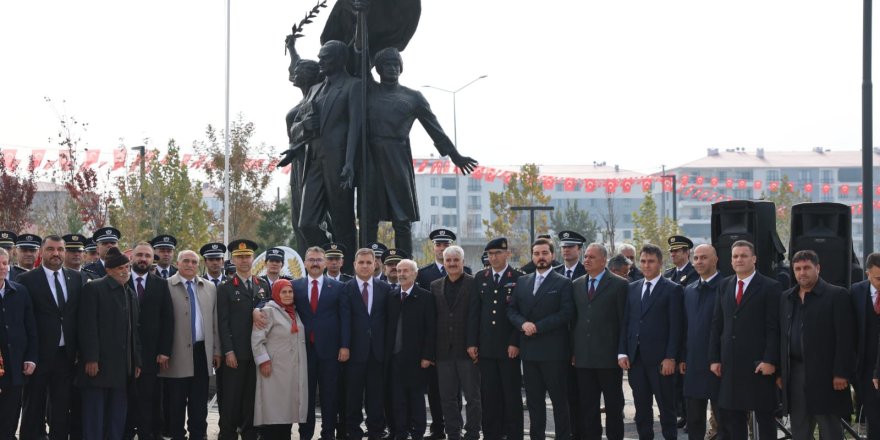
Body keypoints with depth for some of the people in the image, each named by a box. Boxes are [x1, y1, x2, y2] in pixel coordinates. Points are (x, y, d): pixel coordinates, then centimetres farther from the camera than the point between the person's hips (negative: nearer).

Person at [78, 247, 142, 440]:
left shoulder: (130, 294, 18)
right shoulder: (94, 288, -3)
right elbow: (87, 326, -10)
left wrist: (136, 361, 12)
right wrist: (91, 359, -16)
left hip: (123, 366, 6)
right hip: (99, 364, -6)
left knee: (117, 416, 5)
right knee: (94, 412, -3)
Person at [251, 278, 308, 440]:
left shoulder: (294, 312, 14)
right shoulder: (268, 311, -7)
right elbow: (256, 339, -11)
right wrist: (264, 360, -16)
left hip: (294, 370, 7)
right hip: (275, 369, -6)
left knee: (288, 407, 7)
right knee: (273, 408, -6)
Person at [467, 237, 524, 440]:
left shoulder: (518, 278, -1)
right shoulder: (480, 278, 10)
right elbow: (474, 312, 9)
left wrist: (515, 343, -11)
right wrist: (472, 342, 3)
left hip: (509, 347, -3)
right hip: (485, 347, 3)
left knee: (512, 394, 1)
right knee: (489, 395, 4)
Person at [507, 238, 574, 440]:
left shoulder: (563, 283, -1)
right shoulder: (522, 282, 15)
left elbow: (566, 313, -11)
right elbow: (511, 310, 12)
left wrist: (538, 327, -14)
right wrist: (523, 323, -9)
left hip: (554, 350, -5)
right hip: (529, 350, 5)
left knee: (559, 399, -1)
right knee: (533, 399, 8)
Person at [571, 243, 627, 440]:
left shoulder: (619, 284, -3)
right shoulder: (576, 285, 12)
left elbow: (624, 320, -4)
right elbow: (574, 320, 13)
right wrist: (573, 350, 7)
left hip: (609, 356, -4)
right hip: (583, 357, 4)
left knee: (613, 404, 4)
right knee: (587, 405, 8)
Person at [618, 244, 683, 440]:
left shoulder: (672, 289, -2)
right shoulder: (632, 289, 13)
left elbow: (675, 327, -6)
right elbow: (625, 322, 12)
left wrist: (670, 357, -12)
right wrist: (622, 352, 3)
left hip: (660, 358, -5)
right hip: (635, 357, 5)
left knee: (666, 406, 1)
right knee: (641, 406, 8)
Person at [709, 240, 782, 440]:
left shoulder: (770, 287, -4)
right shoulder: (725, 285, 12)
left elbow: (774, 328, -9)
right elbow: (717, 325, 12)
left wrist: (770, 361, -15)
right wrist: (714, 358, 6)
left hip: (759, 365, -5)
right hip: (731, 364, 5)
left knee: (764, 415, 2)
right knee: (731, 415, 8)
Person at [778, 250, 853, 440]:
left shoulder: (836, 295, -5)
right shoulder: (787, 298, 14)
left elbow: (845, 338, -9)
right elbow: (782, 336, 15)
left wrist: (841, 373, -15)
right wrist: (780, 372, 9)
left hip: (825, 374, -6)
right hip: (795, 373, 6)